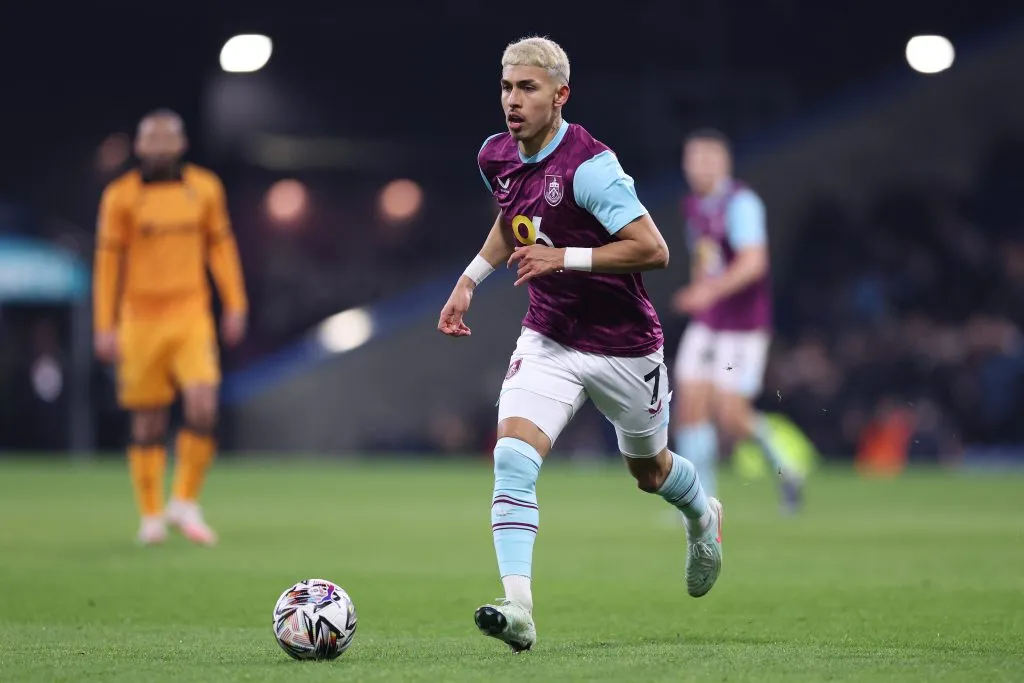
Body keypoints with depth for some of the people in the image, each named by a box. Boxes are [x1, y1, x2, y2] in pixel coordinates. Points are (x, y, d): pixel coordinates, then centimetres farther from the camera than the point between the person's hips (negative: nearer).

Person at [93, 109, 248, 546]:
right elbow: (109, 262, 0)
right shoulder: (122, 196, -3)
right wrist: (104, 327, -2)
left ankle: (185, 501, 1)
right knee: (148, 424, 4)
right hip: (140, 321, -1)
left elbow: (221, 247, 14)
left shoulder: (205, 189, 5)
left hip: (192, 317, 1)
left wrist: (235, 306, 9)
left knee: (203, 407, -16)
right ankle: (151, 515, 16)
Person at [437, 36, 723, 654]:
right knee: (513, 456, -20)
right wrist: (471, 279, 12)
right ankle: (518, 606, -27)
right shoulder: (497, 157, -2)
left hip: (623, 345, -4)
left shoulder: (588, 166, -25)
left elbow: (653, 250, -27)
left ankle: (703, 516, 54)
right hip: (549, 340, 4)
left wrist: (564, 258, -30)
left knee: (649, 471, 18)